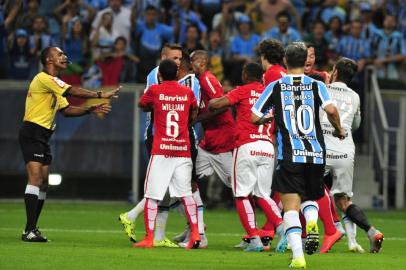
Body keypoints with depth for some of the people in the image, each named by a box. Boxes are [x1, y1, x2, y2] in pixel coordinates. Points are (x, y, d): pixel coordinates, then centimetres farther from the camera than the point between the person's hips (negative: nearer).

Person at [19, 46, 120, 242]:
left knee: (43, 183, 8)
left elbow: (66, 110, 19)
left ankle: (32, 229, 11)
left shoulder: (53, 83, 20)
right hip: (32, 134, -10)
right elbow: (73, 92, -20)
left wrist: (91, 109, 8)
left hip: (43, 136, 10)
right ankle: (29, 231, -22)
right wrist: (100, 95, -17)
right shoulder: (44, 79, -12)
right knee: (35, 178, -17)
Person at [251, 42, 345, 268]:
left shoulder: (275, 87, 4)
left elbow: (254, 117, 3)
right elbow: (331, 109, -14)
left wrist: (270, 117, 25)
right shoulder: (316, 86, 3)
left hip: (289, 154, -2)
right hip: (316, 153, 2)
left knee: (291, 205, -2)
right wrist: (339, 130, 5)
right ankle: (312, 223, -11)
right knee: (310, 197, 23)